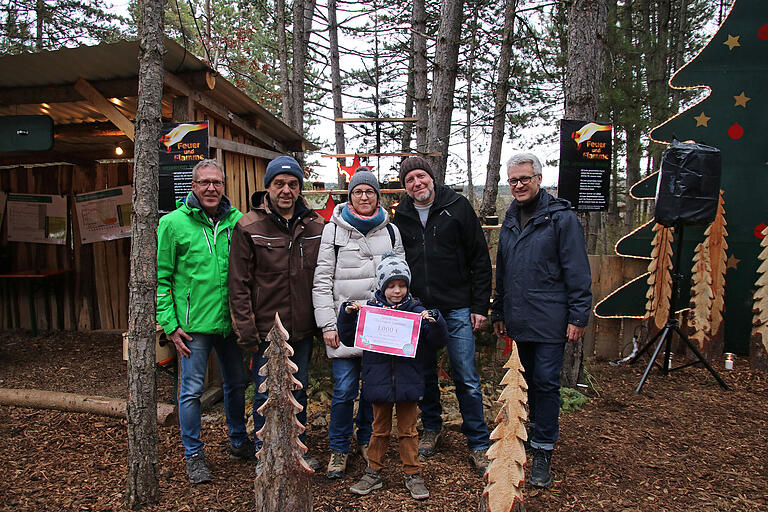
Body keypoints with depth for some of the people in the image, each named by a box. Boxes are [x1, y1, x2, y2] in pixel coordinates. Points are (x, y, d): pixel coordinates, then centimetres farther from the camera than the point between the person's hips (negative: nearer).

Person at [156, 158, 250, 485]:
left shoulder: (237, 222, 4)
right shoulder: (173, 223, -4)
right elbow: (161, 278, -3)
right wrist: (170, 324, -7)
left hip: (231, 321, 4)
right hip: (193, 324, -3)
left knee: (236, 384, 16)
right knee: (192, 390, 5)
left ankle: (239, 442, 37)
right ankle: (194, 454, 24)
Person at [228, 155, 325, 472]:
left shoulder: (315, 226, 3)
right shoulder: (249, 227, -7)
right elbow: (238, 285, -8)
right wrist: (246, 332, -12)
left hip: (303, 329, 4)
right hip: (266, 330, -3)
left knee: (299, 391, 17)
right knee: (266, 395, 8)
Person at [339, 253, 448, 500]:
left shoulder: (416, 311, -4)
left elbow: (437, 341, -4)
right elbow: (348, 338, 4)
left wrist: (434, 321, -21)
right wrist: (347, 315, -10)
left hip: (408, 383, 0)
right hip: (379, 383, 1)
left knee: (408, 430, 13)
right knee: (380, 429, 16)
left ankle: (413, 475, 28)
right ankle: (373, 473, 31)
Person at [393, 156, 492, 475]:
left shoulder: (457, 207, -2)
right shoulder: (401, 217, 6)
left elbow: (480, 258, -1)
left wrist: (480, 305, -5)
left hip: (457, 308, -3)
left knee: (466, 379, 1)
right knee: (424, 374, 13)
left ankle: (478, 444, 15)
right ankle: (432, 429, 34)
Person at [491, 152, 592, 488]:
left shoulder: (561, 217, -6)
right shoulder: (510, 220, 14)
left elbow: (577, 272, -9)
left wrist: (578, 316, -13)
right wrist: (498, 312, 20)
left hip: (550, 319, -6)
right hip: (519, 320, 6)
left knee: (546, 382, -3)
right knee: (532, 379, 16)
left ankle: (543, 451, 8)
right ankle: (539, 427, 33)